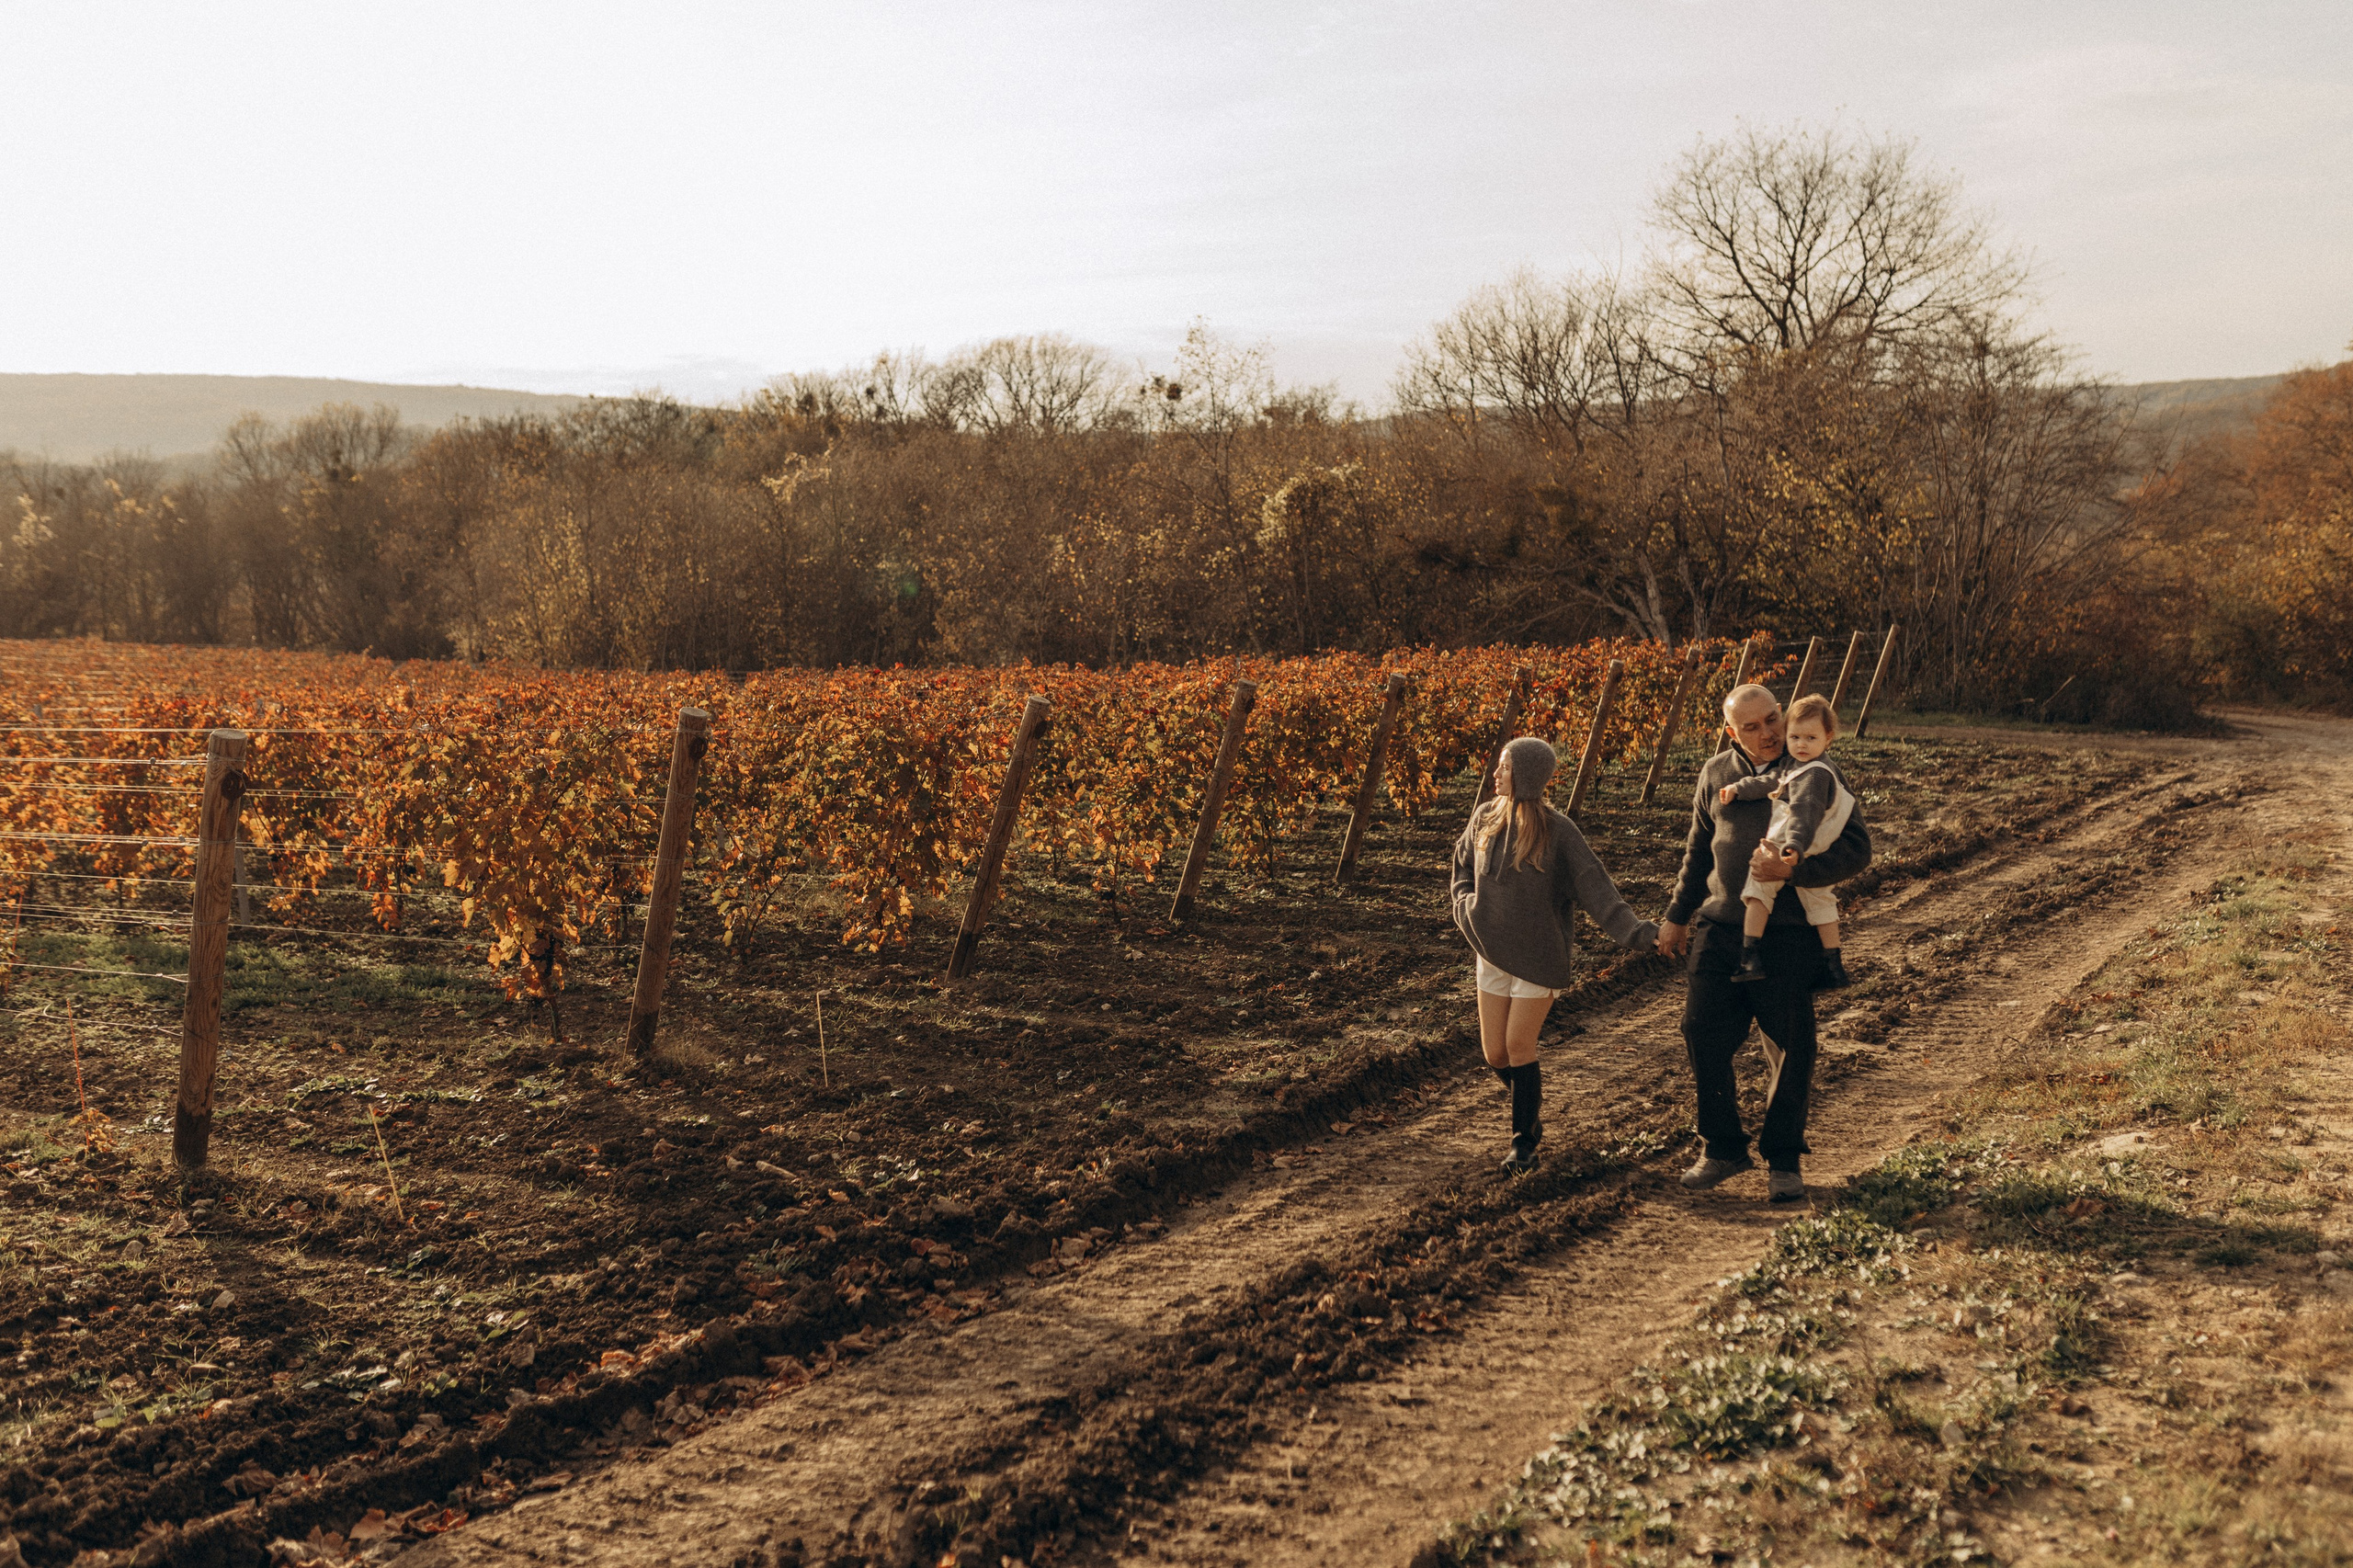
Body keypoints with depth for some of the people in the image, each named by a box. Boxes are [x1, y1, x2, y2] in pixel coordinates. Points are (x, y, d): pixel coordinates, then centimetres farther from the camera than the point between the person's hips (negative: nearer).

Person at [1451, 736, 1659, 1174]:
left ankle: (1525, 1141, 13)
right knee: (1494, 1052, 7)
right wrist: (1468, 908, 0)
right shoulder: (1484, 819, -1)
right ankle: (1530, 1115, 35)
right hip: (1492, 956, 5)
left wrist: (1637, 932, -29)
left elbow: (1595, 888, -18)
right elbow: (1463, 867, 17)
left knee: (1519, 1046, -5)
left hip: (1539, 957, -5)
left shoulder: (1558, 832, -15)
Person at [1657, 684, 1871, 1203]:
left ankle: (1783, 1159, 20)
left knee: (1790, 1047, 4)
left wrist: (1793, 869, -24)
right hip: (1721, 927, 4)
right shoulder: (1716, 775, 8)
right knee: (1702, 1033, 3)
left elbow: (1857, 849, -10)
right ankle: (1724, 1148, 19)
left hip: (1789, 933, -3)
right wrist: (1678, 915, 24)